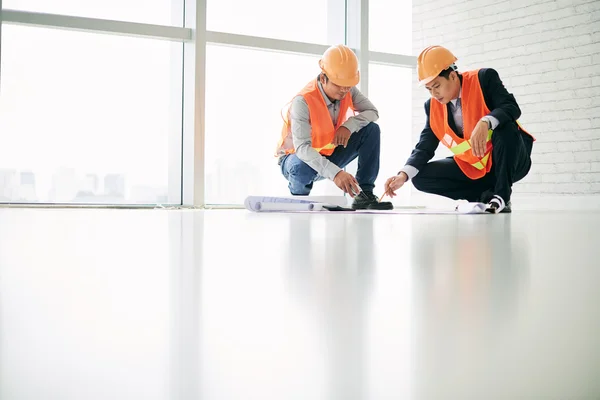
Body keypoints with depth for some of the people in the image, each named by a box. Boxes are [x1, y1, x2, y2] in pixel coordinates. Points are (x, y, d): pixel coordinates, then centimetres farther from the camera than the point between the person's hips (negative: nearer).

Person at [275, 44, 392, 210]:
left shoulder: (349, 91, -12)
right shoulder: (303, 101, -32)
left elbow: (372, 112, -6)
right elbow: (302, 147, -40)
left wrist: (349, 125, -28)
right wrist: (335, 172, -52)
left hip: (330, 154, 6)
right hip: (299, 157, -5)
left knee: (371, 129, -13)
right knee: (302, 168, -43)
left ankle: (363, 194, -11)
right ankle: (299, 197, -4)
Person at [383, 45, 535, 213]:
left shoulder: (484, 79, -14)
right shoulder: (433, 106, 0)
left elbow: (512, 108, -26)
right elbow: (425, 147, -2)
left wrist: (485, 123, -46)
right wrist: (403, 175, -19)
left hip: (512, 161, -5)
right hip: (473, 169, 5)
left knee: (504, 125, -35)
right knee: (421, 177, -9)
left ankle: (502, 196, -23)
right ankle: (486, 196, -7)